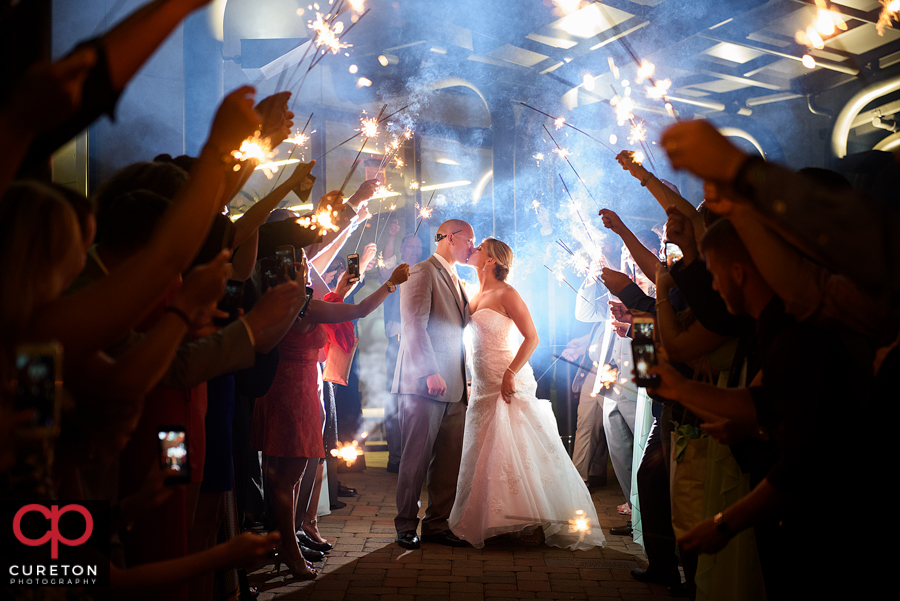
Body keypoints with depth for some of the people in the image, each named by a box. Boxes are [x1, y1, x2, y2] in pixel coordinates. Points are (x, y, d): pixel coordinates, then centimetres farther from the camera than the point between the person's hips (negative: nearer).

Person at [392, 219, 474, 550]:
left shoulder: (456, 280, 23)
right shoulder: (422, 272, -5)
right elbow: (414, 325, -15)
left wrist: (467, 379, 15)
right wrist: (430, 373, -22)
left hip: (453, 386, 8)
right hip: (425, 384, -8)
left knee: (450, 460, 7)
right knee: (416, 458, 0)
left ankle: (437, 524, 16)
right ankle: (406, 525, 11)